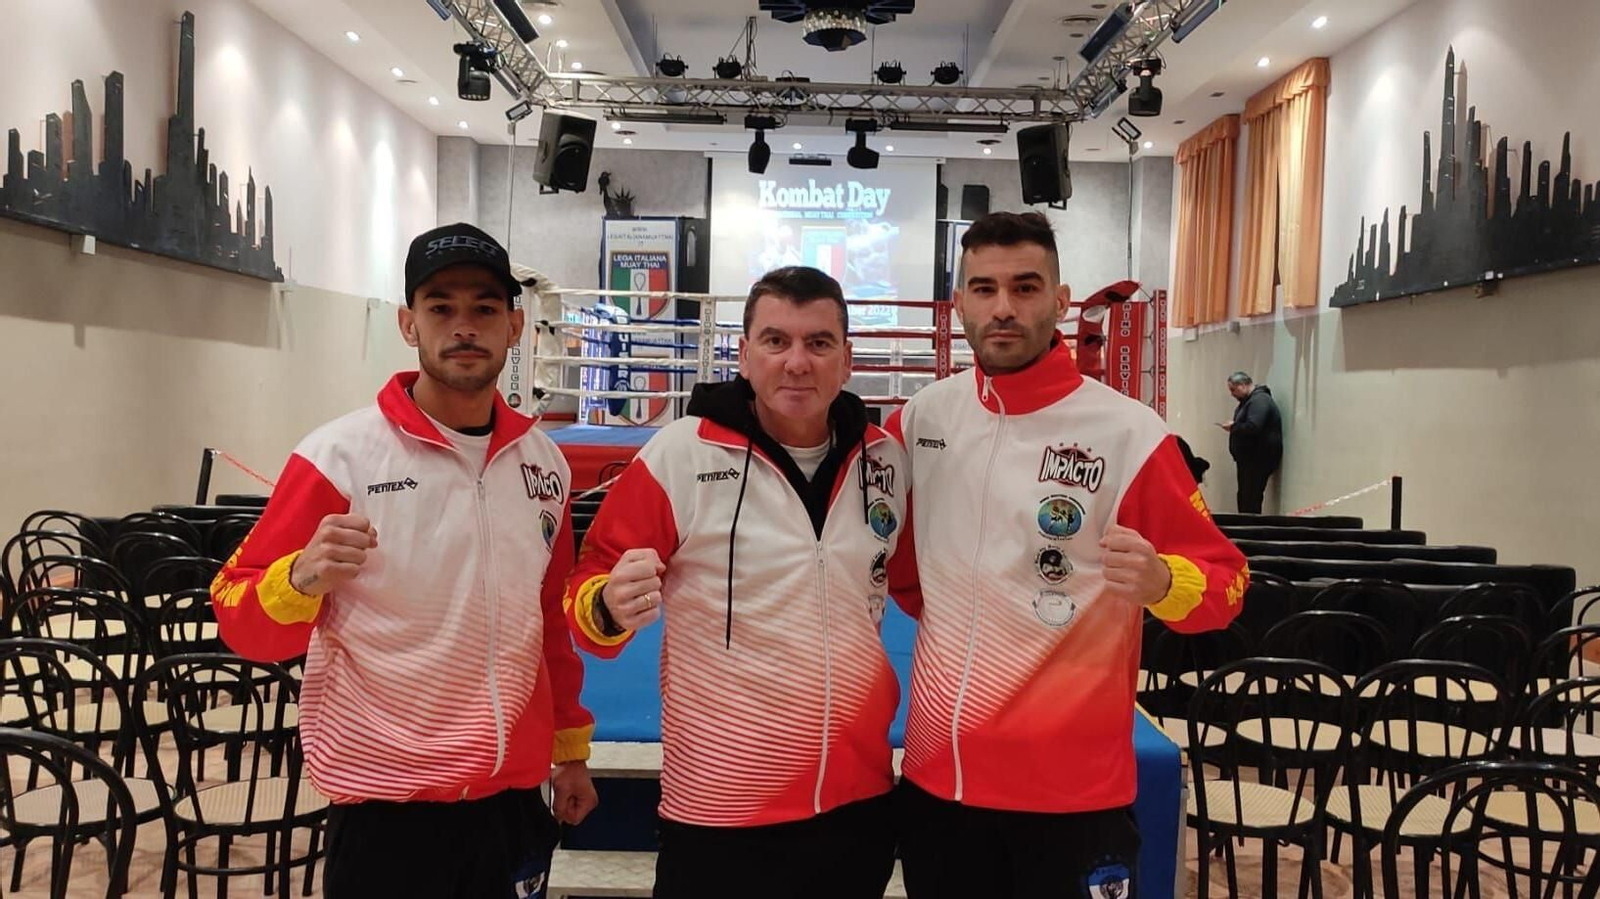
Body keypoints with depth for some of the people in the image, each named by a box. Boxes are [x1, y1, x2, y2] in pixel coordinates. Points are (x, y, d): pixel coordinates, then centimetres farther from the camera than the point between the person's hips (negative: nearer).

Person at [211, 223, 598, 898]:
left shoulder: (543, 461, 4)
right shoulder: (341, 454, -11)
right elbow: (239, 619, -9)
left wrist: (571, 749, 17)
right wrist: (301, 581, -29)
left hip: (513, 798, 5)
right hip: (386, 807, -4)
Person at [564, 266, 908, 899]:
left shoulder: (886, 460, 1)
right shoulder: (681, 455, -11)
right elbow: (592, 584, -6)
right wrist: (610, 609, -25)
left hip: (860, 797, 4)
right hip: (721, 807, -3)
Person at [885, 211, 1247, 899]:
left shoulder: (1127, 433, -11)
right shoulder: (921, 418, 2)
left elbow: (1225, 581, -6)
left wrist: (1159, 582, -25)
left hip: (1071, 786, -3)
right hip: (934, 770, 4)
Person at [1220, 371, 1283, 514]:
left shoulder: (1259, 400, -15)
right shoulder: (1249, 400, 18)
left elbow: (1252, 427, -28)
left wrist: (1233, 427, -13)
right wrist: (1234, 426, 3)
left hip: (1259, 459, -10)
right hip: (1249, 458, 10)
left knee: (1250, 501, -11)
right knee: (1245, 498, 10)